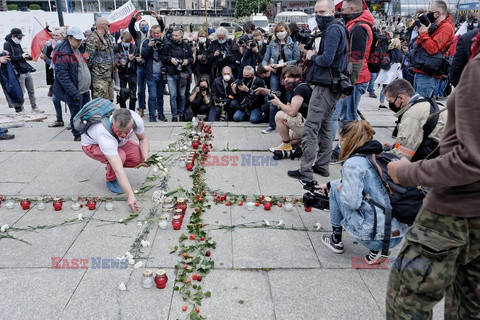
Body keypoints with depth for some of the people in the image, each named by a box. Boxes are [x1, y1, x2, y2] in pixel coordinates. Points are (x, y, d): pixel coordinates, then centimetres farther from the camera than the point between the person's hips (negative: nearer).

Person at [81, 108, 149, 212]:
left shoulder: (136, 119, -32)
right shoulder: (105, 134, -45)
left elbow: (143, 138, -10)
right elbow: (118, 170, -48)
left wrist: (146, 157, -28)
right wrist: (130, 195, -52)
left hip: (117, 143, 5)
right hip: (91, 144, -5)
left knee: (140, 158, -15)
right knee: (120, 156, -35)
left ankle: (112, 165, 11)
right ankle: (111, 180, -4)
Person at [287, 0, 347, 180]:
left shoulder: (332, 30, -13)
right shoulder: (334, 28, 19)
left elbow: (326, 59, -23)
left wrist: (312, 56, -5)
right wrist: (314, 55, 2)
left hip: (325, 86, -11)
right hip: (330, 85, 11)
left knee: (310, 129, -9)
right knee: (325, 126, 14)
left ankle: (306, 170, -5)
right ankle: (322, 165, 21)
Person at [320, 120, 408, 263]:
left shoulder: (352, 163, -14)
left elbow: (352, 202, -19)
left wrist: (339, 187, 2)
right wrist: (328, 185, 40)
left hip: (375, 237, -7)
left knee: (336, 189, 7)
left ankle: (336, 240, 21)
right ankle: (377, 251, 18)